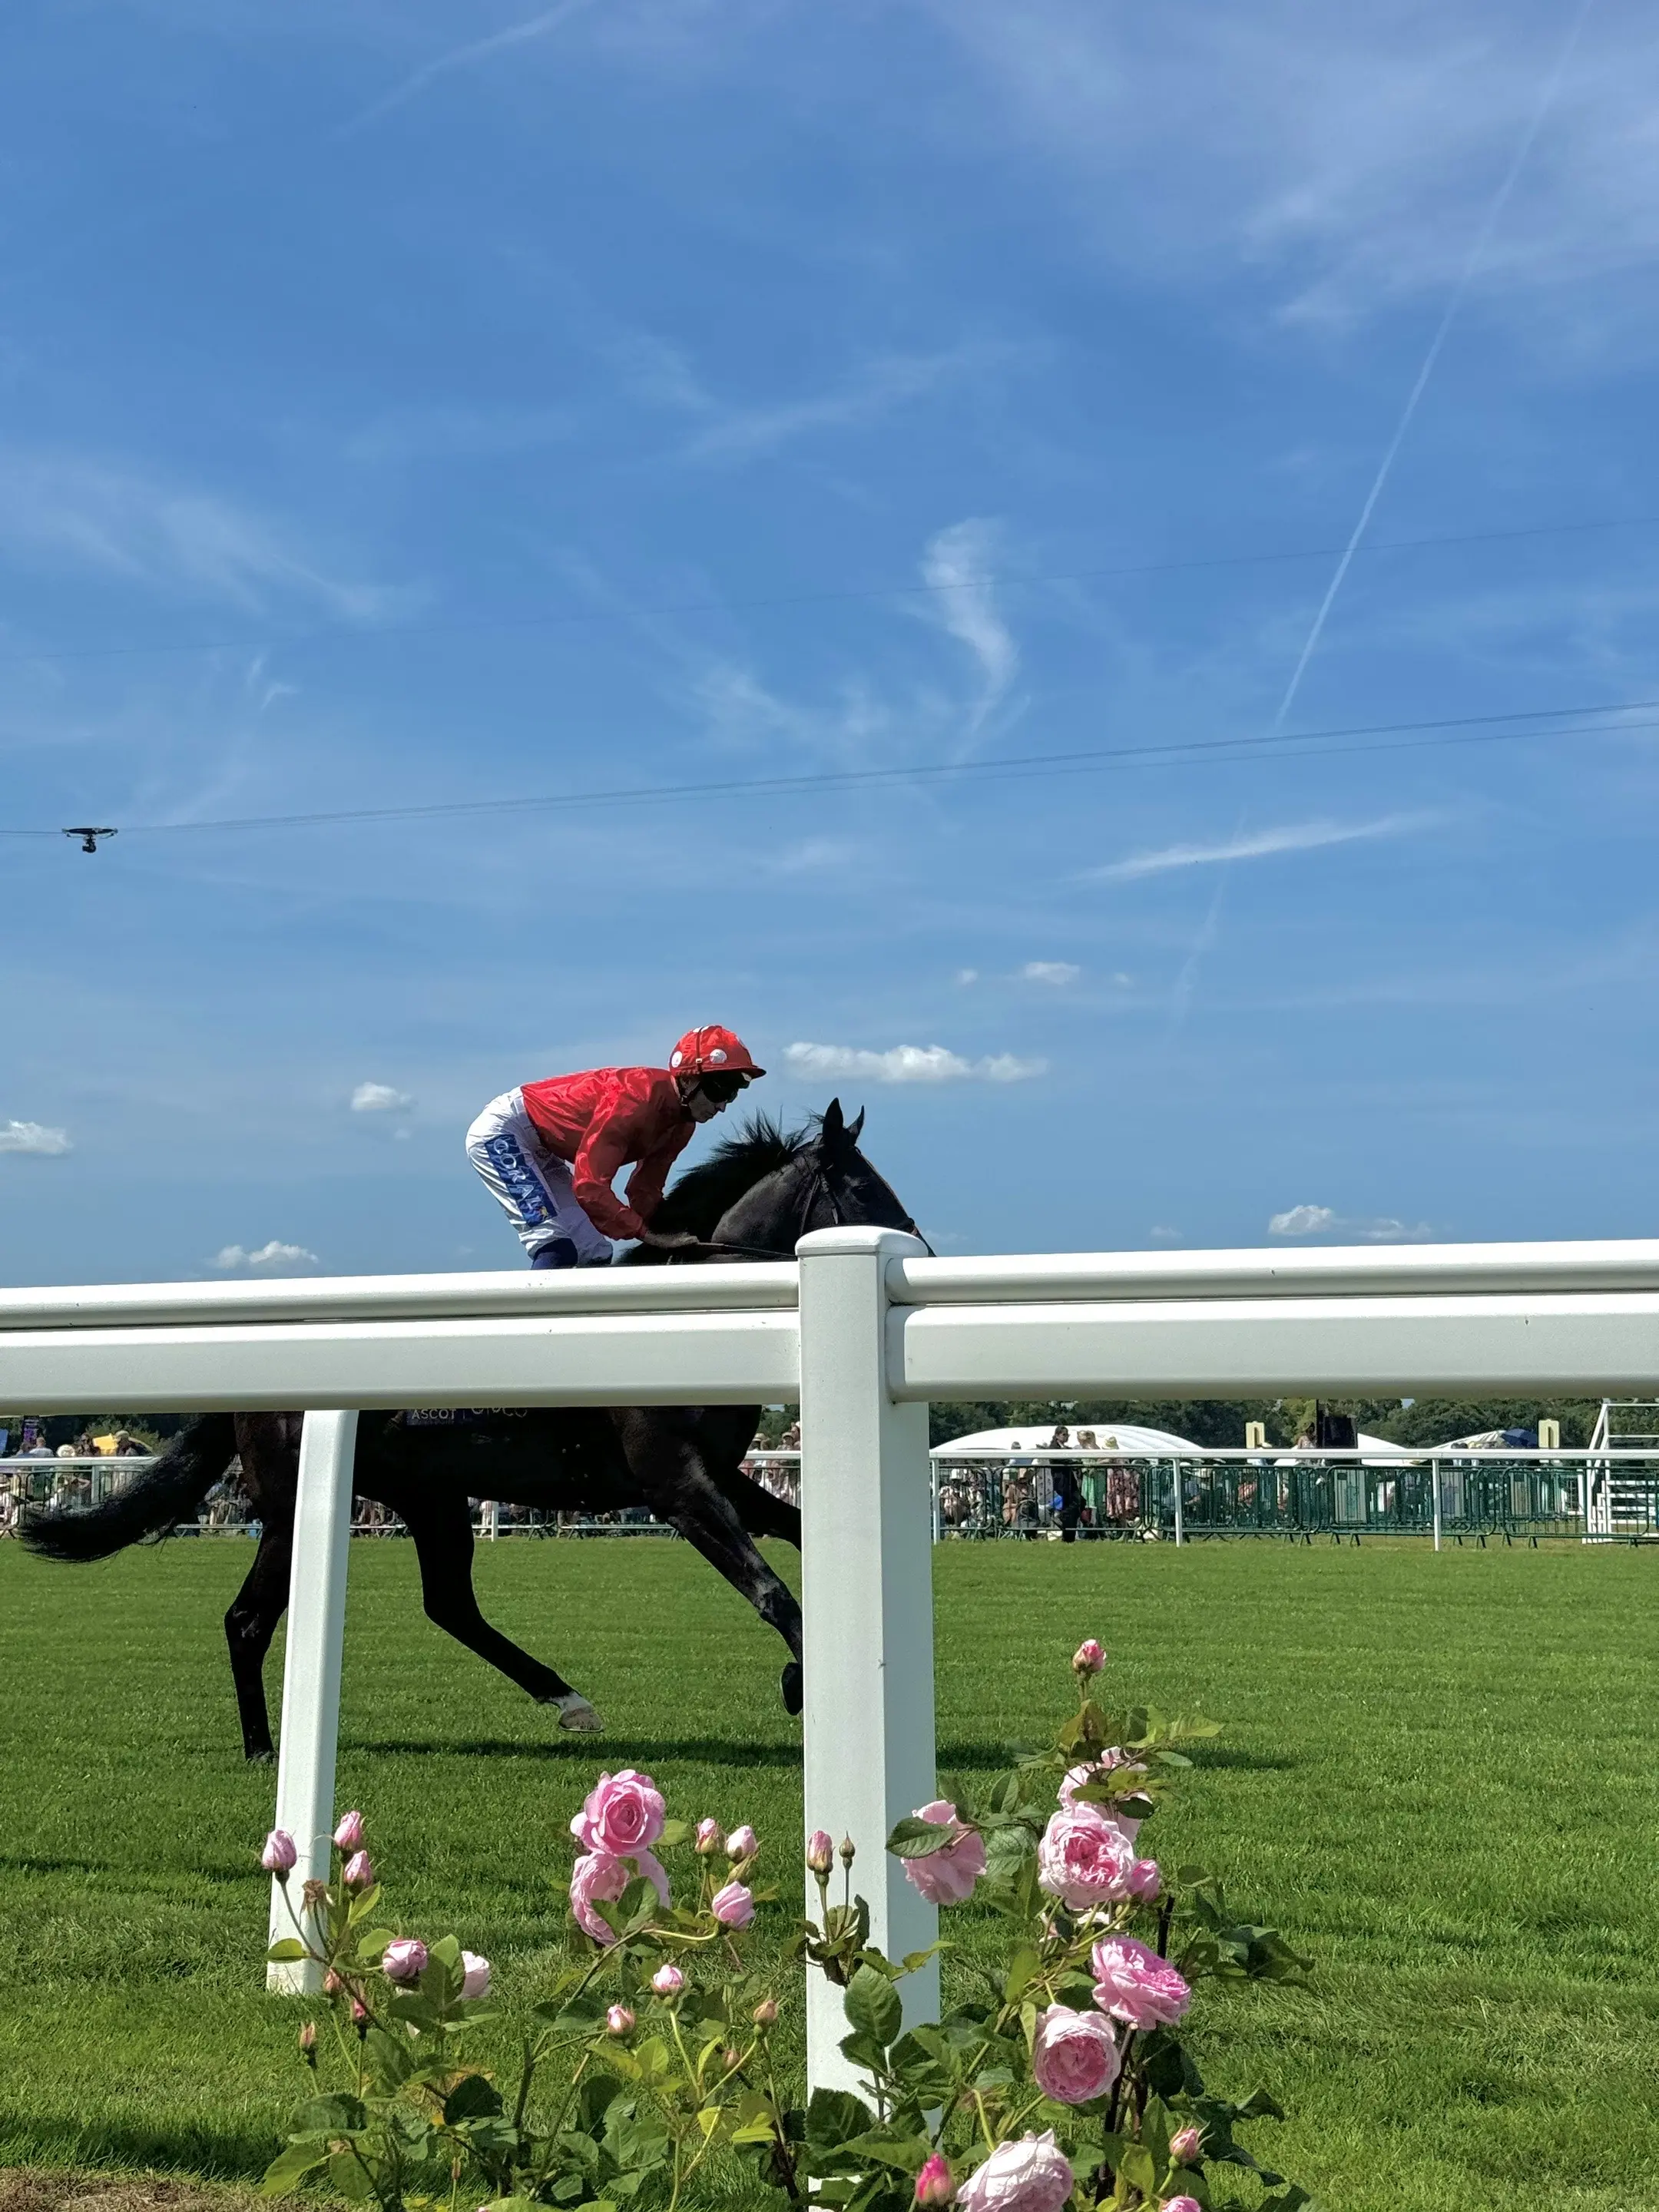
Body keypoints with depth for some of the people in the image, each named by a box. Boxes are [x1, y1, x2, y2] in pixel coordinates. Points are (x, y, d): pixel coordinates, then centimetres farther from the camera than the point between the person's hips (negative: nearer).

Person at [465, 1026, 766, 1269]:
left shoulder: (681, 1123, -3)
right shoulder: (635, 1099, -33)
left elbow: (645, 1192, 1)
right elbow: (590, 1187, -34)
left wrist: (668, 1240, -15)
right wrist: (648, 1235, -32)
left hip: (543, 1154, 10)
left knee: (596, 1257, 3)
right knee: (556, 1249, -24)